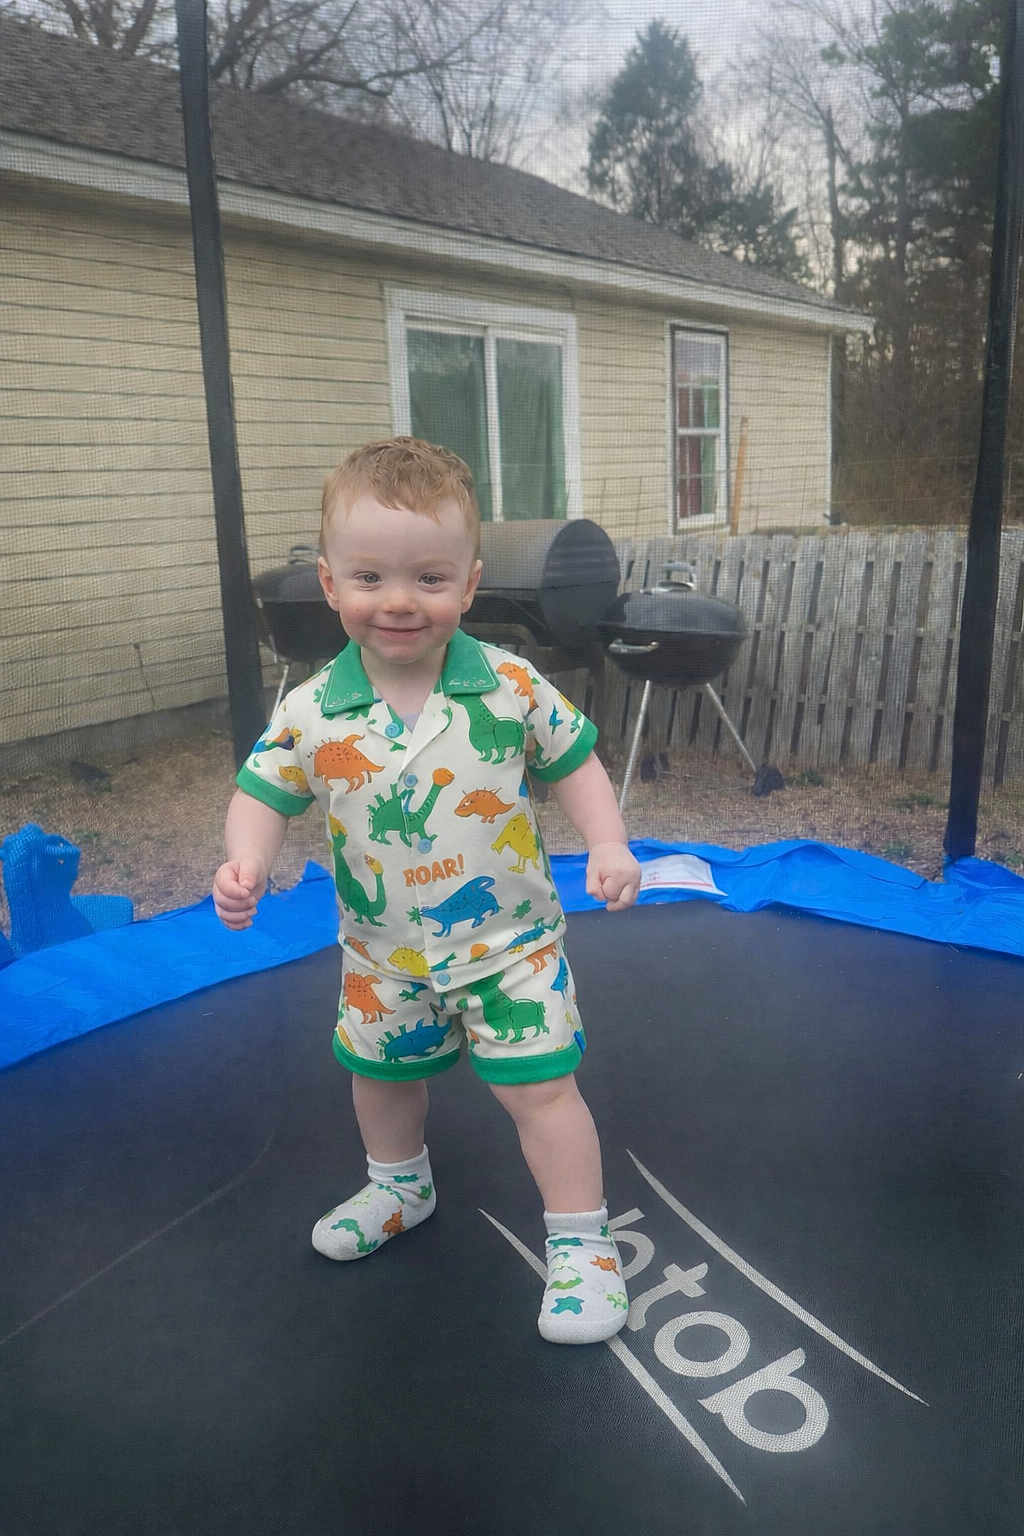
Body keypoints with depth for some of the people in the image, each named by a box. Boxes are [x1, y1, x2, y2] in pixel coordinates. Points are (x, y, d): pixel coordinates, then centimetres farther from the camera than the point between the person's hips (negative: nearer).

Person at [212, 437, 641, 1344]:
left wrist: (608, 844, -15)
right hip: (385, 956, 3)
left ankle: (582, 1243, 23)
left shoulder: (512, 688, -17)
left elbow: (573, 761, -3)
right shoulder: (312, 713, -15)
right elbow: (265, 792, -4)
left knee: (539, 1088, -1)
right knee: (382, 1075, 24)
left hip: (511, 943, -3)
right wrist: (246, 864, -22)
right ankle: (399, 1187, 55)